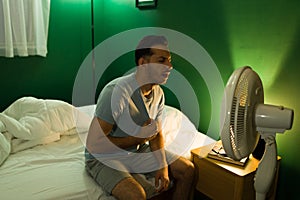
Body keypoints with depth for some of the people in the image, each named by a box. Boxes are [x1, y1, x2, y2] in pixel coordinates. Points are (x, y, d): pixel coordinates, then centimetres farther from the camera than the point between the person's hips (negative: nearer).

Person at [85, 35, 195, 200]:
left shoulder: (158, 93, -3)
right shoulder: (116, 91, -28)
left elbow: (157, 133, 7)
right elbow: (93, 145, -27)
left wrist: (162, 166, -9)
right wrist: (139, 137, -22)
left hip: (138, 151, 7)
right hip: (105, 157, -7)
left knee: (187, 170, 2)